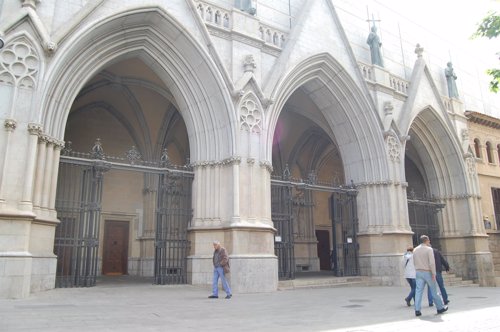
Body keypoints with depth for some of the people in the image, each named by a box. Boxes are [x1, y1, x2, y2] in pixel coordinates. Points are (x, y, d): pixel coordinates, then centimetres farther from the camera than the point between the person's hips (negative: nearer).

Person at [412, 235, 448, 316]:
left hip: (418, 273, 4)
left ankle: (417, 310, -10)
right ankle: (440, 308, 24)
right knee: (434, 291, 10)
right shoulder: (429, 249, -8)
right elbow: (432, 262, -16)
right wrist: (433, 274, -15)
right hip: (428, 272, -4)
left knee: (419, 291, -2)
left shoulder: (415, 250, 8)